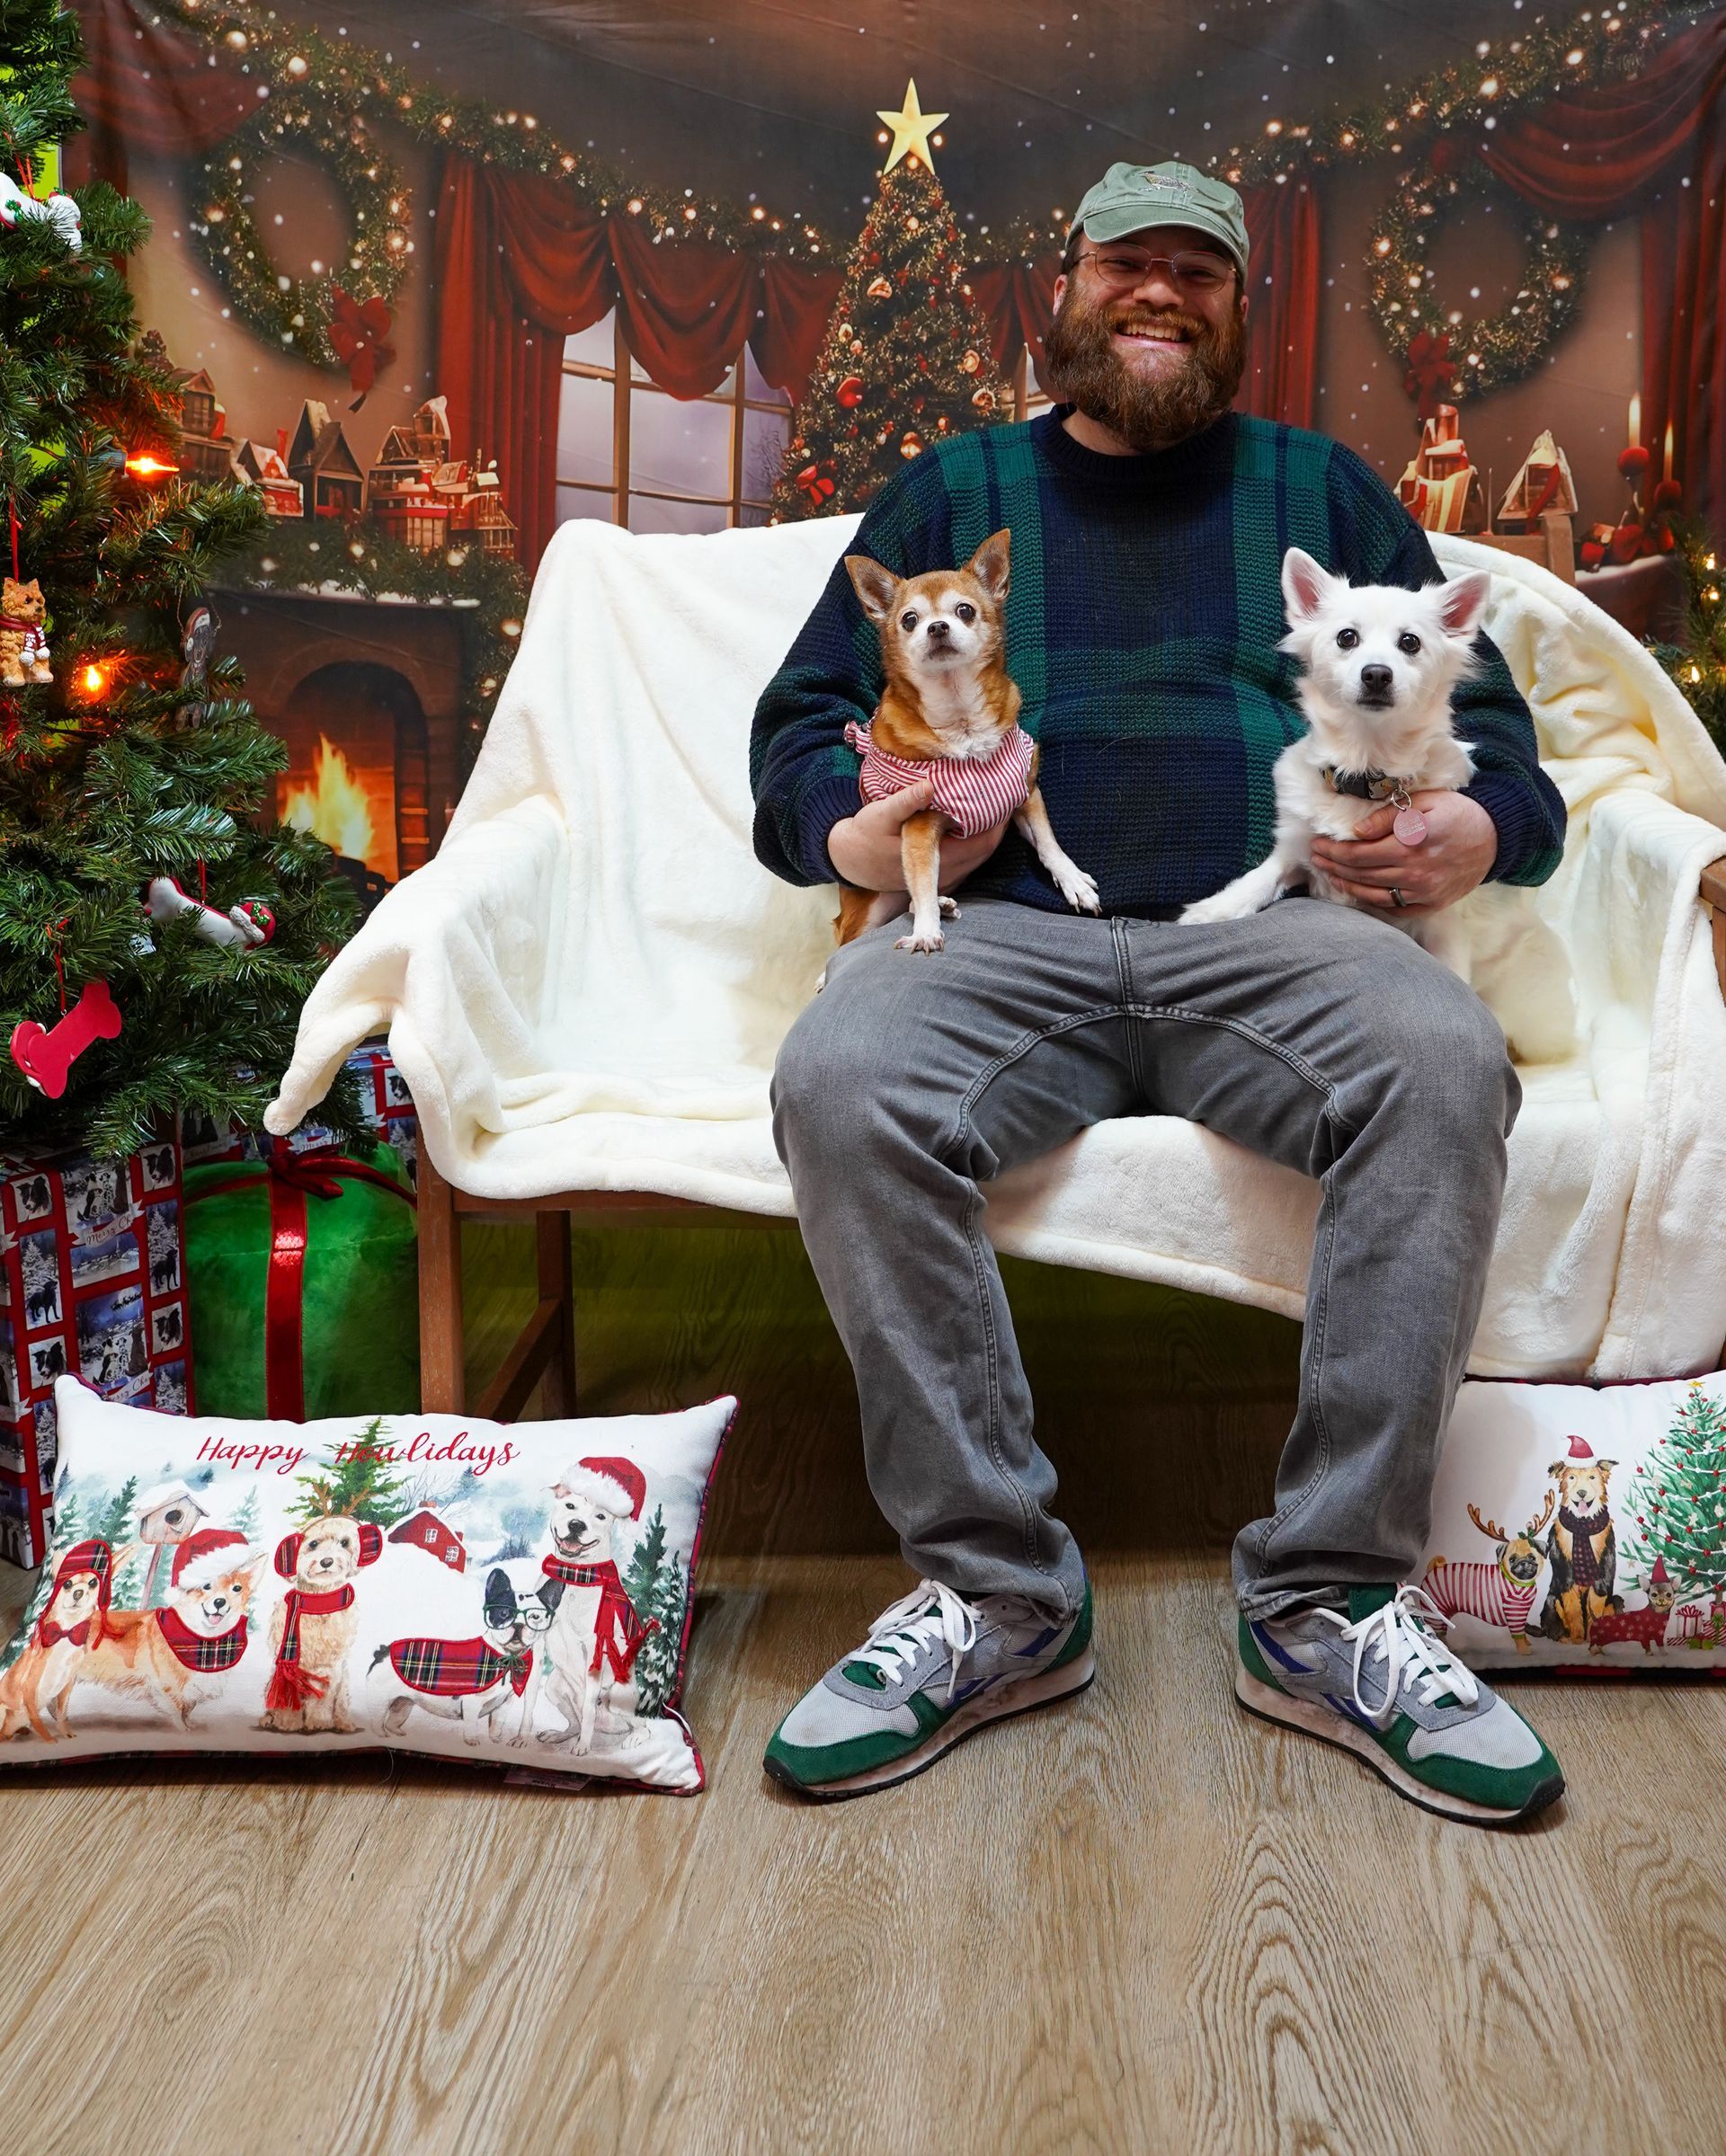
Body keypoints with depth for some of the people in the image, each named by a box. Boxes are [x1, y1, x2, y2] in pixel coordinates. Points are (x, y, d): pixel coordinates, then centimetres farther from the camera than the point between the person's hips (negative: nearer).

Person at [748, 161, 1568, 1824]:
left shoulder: (1319, 488, 25)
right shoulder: (951, 489, 24)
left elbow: (1484, 723, 18)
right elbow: (803, 719, 15)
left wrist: (1473, 835, -6)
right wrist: (855, 835, -9)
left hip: (1264, 932, 1)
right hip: (999, 931, 0)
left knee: (1445, 1062, -32)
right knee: (836, 1081, -32)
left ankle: (1331, 1599, -22)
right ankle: (994, 1591, -20)